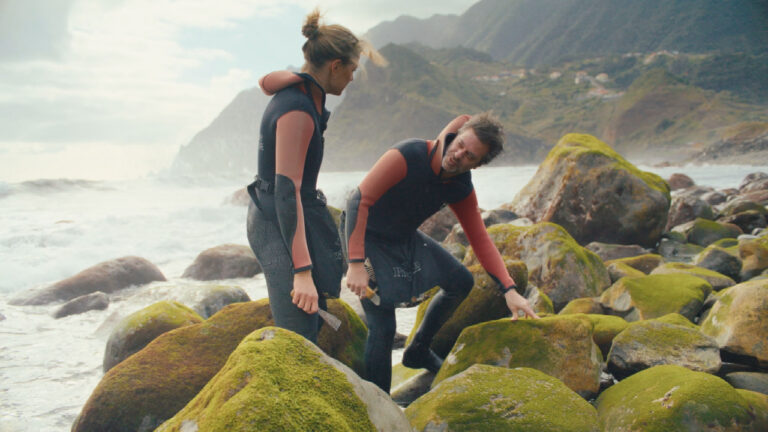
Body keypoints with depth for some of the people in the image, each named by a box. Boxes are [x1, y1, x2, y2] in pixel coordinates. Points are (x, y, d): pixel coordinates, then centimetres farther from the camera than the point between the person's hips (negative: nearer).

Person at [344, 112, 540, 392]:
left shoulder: (462, 188, -8)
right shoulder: (406, 157, -29)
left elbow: (480, 240, -3)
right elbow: (360, 202, -32)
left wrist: (509, 289, -14)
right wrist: (356, 264, -38)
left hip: (404, 238, 7)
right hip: (365, 236, -7)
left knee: (461, 281, 8)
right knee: (383, 326, -14)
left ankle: (418, 351, 23)